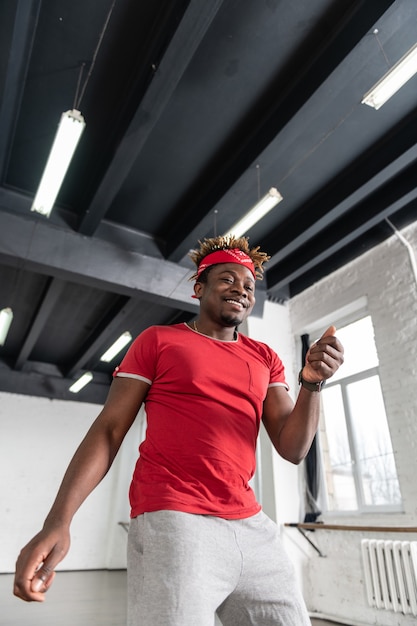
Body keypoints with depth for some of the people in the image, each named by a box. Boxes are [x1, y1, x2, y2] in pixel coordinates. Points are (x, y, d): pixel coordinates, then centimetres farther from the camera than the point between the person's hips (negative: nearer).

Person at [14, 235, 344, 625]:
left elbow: (292, 449, 4)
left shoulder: (266, 359, 11)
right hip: (173, 521, -4)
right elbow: (108, 430, -2)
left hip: (252, 526, 5)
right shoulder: (158, 340, 2)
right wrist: (57, 521, -13)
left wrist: (311, 382, -14)